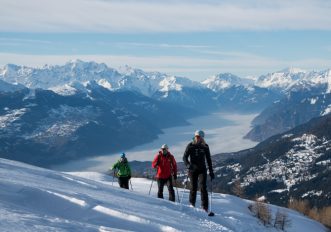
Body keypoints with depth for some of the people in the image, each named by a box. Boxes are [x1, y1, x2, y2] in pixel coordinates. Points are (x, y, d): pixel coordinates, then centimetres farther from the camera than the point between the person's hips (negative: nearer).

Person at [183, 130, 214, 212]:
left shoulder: (205, 147, 3)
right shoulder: (190, 146, -1)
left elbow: (208, 160, 11)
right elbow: (184, 157, -2)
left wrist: (211, 171, 9)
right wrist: (188, 164, -22)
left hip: (202, 170, 0)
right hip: (193, 170, 0)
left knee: (203, 187, -11)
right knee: (193, 187, 4)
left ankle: (205, 207, -10)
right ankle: (192, 204, 23)